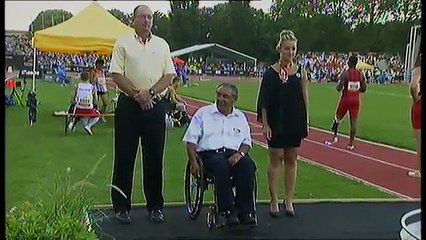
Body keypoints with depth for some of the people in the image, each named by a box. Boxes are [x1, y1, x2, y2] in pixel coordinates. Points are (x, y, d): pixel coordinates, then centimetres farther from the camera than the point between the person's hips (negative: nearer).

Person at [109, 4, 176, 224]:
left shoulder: (162, 44, 12)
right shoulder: (123, 43, 4)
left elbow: (169, 76, 5)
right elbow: (117, 75, -4)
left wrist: (150, 92, -9)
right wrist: (137, 95, -12)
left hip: (155, 105, 3)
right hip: (128, 105, -2)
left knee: (154, 158, 6)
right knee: (124, 157, 2)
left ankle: (155, 206, 16)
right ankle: (121, 207, 12)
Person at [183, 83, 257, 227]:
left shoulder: (240, 117, 22)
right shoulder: (203, 113, 14)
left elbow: (247, 142, 18)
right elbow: (191, 140, 7)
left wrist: (240, 153, -6)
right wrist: (193, 162, -8)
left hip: (234, 154, 2)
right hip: (210, 153, -2)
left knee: (247, 165, -32)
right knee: (221, 165, -38)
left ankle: (245, 211, -27)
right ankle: (226, 211, -35)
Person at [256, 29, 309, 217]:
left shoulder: (301, 72, 3)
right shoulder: (270, 72, -4)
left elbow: (304, 98, 6)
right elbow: (264, 101, -4)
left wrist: (305, 122, 2)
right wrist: (265, 124, -9)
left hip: (295, 123, 2)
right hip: (276, 123, -2)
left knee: (291, 160, 9)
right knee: (275, 159, 4)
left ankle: (289, 200, 19)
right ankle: (274, 201, 13)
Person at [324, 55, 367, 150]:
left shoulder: (345, 74, -12)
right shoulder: (360, 74, 1)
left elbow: (339, 88, -17)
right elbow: (364, 89, 3)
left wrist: (338, 86, 5)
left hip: (346, 99, -3)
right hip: (356, 99, 3)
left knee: (338, 118, 16)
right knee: (353, 122, 4)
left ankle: (334, 137, 12)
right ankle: (351, 144, 6)